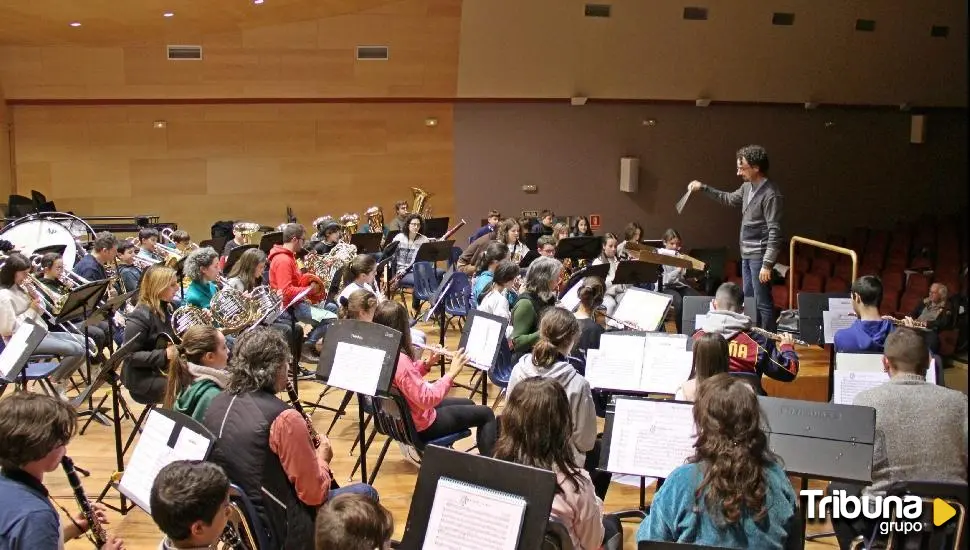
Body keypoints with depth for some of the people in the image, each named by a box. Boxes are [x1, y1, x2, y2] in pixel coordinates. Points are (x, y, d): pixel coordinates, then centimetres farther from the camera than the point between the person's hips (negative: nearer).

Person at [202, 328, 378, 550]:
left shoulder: (216, 404, -2)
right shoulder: (283, 418, -24)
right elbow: (315, 494, -17)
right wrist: (322, 459, 2)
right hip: (279, 532, -7)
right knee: (365, 492, 13)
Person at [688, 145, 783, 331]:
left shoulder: (770, 194, -19)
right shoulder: (747, 187, 7)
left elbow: (774, 232, -21)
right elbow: (729, 199, 29)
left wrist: (767, 264, -23)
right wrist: (703, 188, 23)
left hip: (759, 256, -9)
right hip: (746, 254, 9)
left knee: (763, 302, -4)